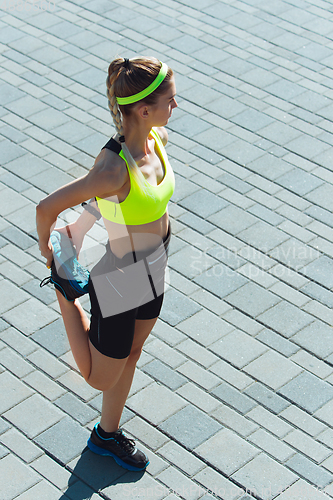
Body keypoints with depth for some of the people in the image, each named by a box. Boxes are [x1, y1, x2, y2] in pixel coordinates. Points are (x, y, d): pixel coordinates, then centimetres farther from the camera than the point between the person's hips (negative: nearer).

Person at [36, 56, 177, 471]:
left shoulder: (158, 137, -11)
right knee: (100, 376, 18)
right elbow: (46, 207, -27)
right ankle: (64, 287, 32)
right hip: (119, 283, -7)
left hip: (152, 270, 7)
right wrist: (46, 249, -8)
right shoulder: (114, 170, -36)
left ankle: (107, 434, 52)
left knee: (130, 356, 28)